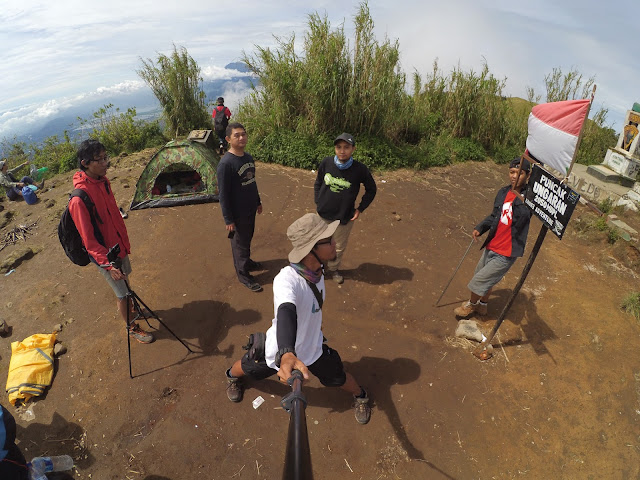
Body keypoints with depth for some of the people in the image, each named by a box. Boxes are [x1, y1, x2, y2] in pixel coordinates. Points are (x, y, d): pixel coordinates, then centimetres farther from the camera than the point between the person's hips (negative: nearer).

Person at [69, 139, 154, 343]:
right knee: (122, 292, 8)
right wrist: (107, 264, -30)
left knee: (125, 279, 27)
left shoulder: (103, 181, -5)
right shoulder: (79, 199, -30)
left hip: (118, 245, 7)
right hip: (103, 254, -7)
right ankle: (131, 328, 30)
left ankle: (129, 307, 53)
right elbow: (88, 239, -26)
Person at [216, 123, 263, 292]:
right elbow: (223, 194, -19)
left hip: (250, 209, 7)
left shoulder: (248, 157, 3)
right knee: (240, 243, 7)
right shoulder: (226, 163, -22)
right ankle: (243, 274, 23)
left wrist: (258, 202, 21)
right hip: (237, 213, -7)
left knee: (247, 238, 23)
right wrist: (228, 219, -18)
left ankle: (246, 262, 45)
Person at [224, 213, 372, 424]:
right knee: (249, 369, 24)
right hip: (280, 351, -3)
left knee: (337, 377, 17)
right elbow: (286, 312, -61)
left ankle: (361, 396, 53)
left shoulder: (317, 270, -17)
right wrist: (286, 355, -77)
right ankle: (232, 376, 62)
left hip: (313, 348, 4)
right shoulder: (287, 279, -41)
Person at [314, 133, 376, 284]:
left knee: (339, 247, 16)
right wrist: (317, 202, 1)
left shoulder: (360, 169, -15)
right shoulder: (326, 163, -11)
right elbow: (317, 184, 7)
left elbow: (371, 190, 2)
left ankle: (332, 269, 40)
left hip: (345, 218, -1)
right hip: (323, 215, 1)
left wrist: (360, 209, -2)